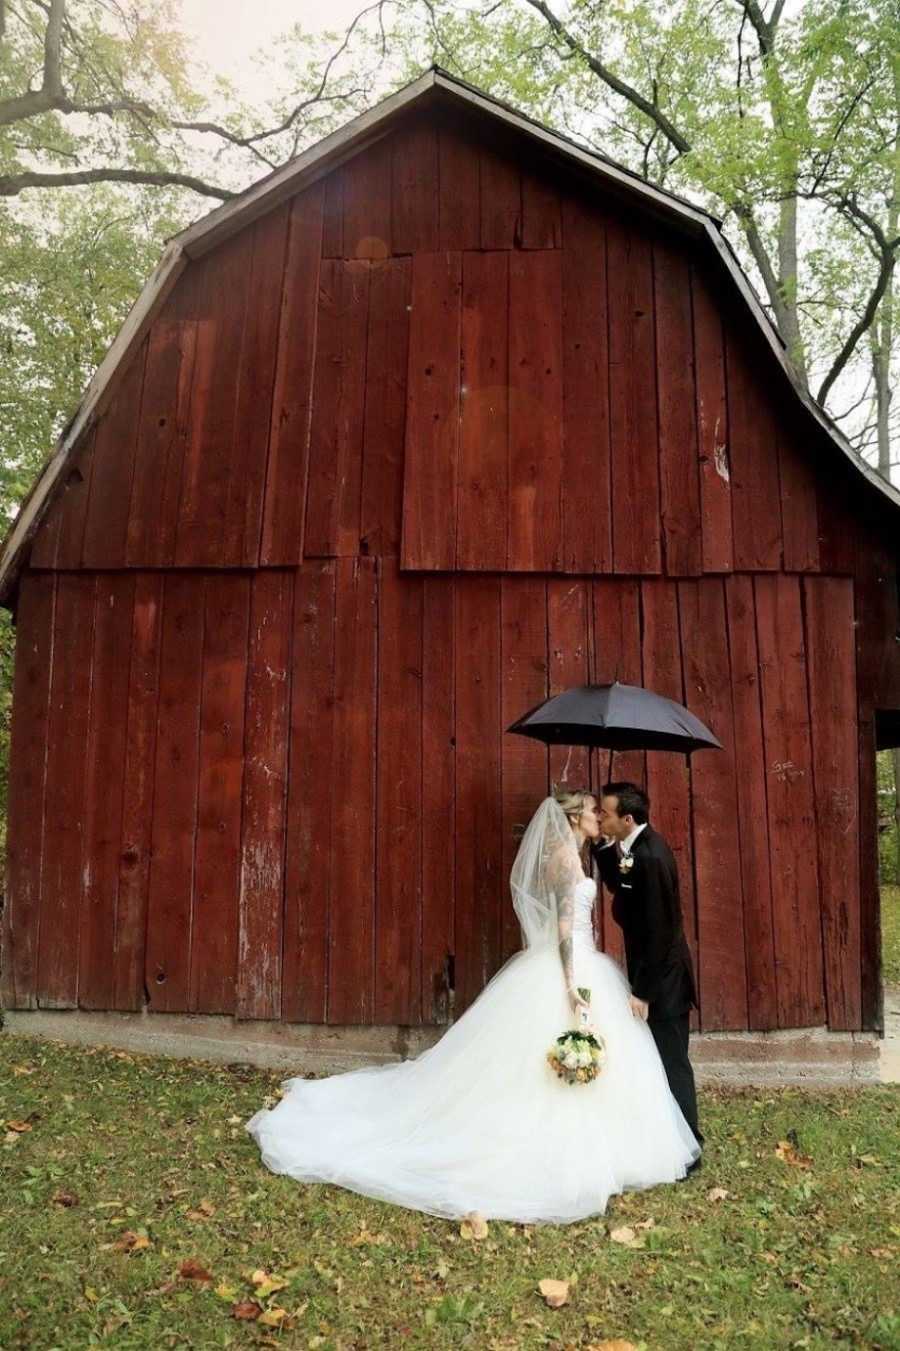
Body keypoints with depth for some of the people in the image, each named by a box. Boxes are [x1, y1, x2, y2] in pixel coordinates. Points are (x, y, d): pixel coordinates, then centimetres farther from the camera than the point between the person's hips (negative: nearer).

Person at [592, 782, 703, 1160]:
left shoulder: (651, 856, -26)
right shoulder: (635, 846, 2)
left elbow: (658, 930, -25)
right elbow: (618, 885, 17)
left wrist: (642, 992, -20)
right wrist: (601, 845, 2)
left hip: (662, 976, -10)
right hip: (652, 969, 10)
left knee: (671, 1062, 2)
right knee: (659, 1060, 19)